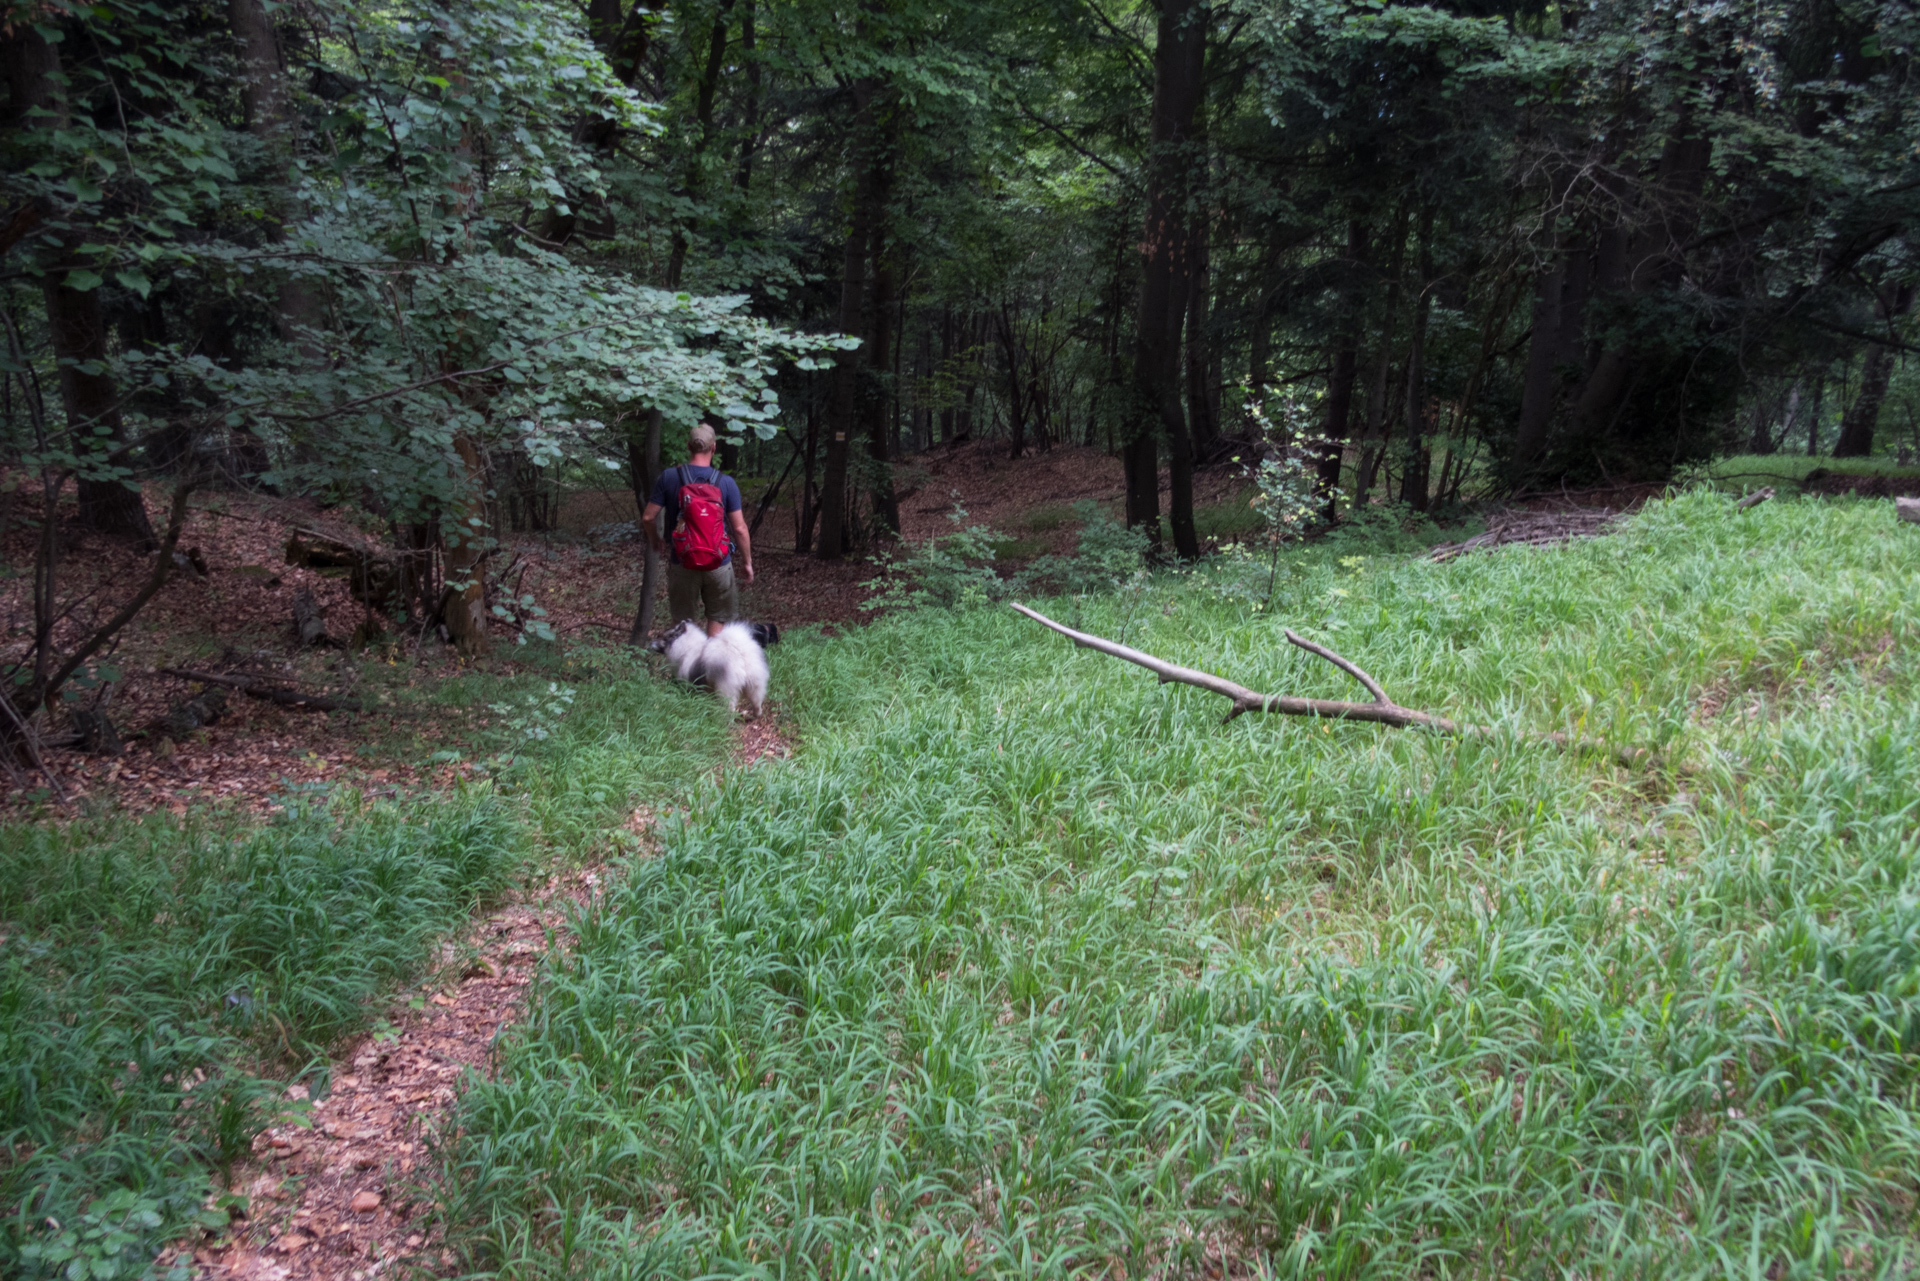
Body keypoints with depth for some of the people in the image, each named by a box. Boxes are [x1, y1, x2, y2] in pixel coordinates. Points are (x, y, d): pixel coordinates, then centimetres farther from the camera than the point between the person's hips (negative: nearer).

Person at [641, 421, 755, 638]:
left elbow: (648, 517, -5)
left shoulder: (669, 477, -7)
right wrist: (747, 562, 6)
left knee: (683, 622, 12)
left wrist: (655, 540, 15)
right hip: (718, 563, -1)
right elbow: (739, 528, -7)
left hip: (682, 562, 1)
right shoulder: (726, 482, -8)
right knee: (718, 620, 11)